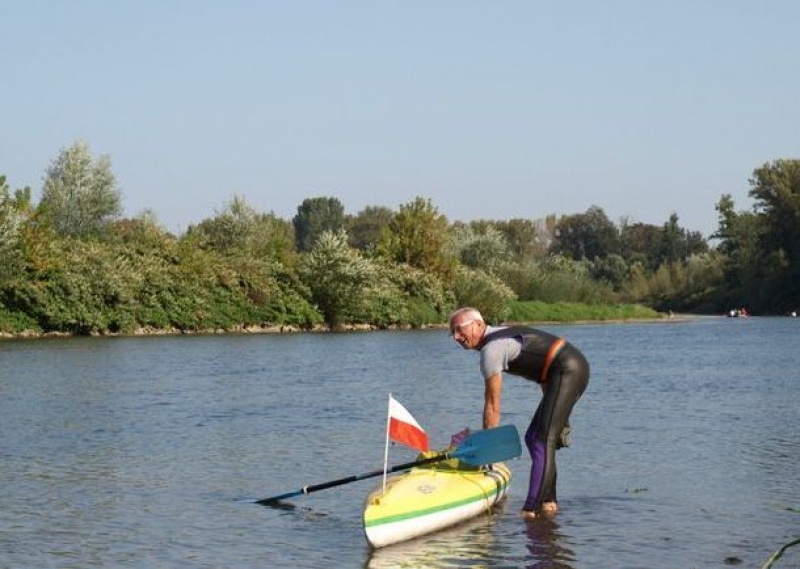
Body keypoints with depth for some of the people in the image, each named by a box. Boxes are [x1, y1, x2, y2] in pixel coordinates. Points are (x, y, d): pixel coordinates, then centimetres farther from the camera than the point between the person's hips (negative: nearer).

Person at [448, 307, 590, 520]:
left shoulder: (491, 349, -11)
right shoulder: (499, 335, 19)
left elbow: (492, 405, -11)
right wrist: (555, 412, 23)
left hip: (567, 370, -11)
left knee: (543, 442, -17)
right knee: (534, 438, 13)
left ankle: (532, 509, -24)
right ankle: (548, 502, 14)